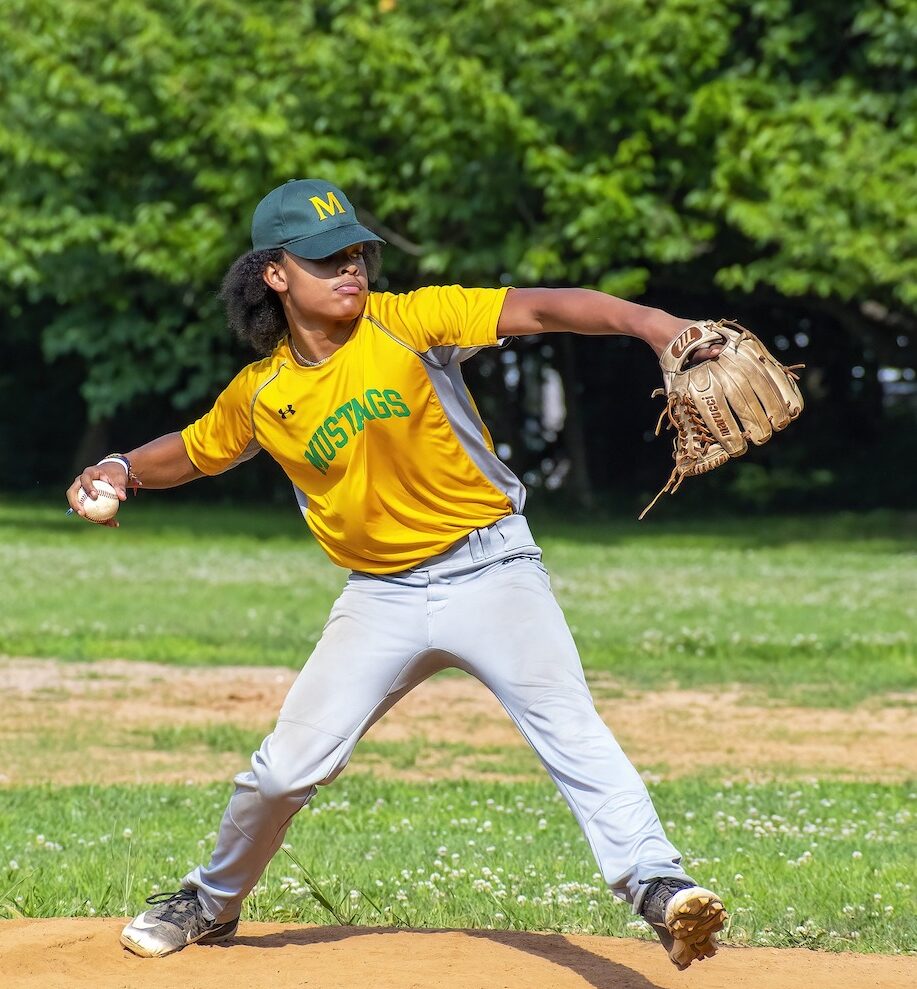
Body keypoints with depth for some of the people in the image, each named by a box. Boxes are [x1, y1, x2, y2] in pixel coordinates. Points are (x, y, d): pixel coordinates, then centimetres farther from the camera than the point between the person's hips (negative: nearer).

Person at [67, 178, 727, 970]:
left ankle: (655, 884, -29)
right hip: (381, 598, 3)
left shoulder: (406, 324, -12)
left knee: (567, 723, -24)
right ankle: (214, 904, 28)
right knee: (286, 766, 3)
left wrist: (645, 321, -40)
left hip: (489, 569, -3)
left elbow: (535, 309, -25)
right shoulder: (261, 395, 0)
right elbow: (193, 451, 21)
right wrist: (122, 469, 0)